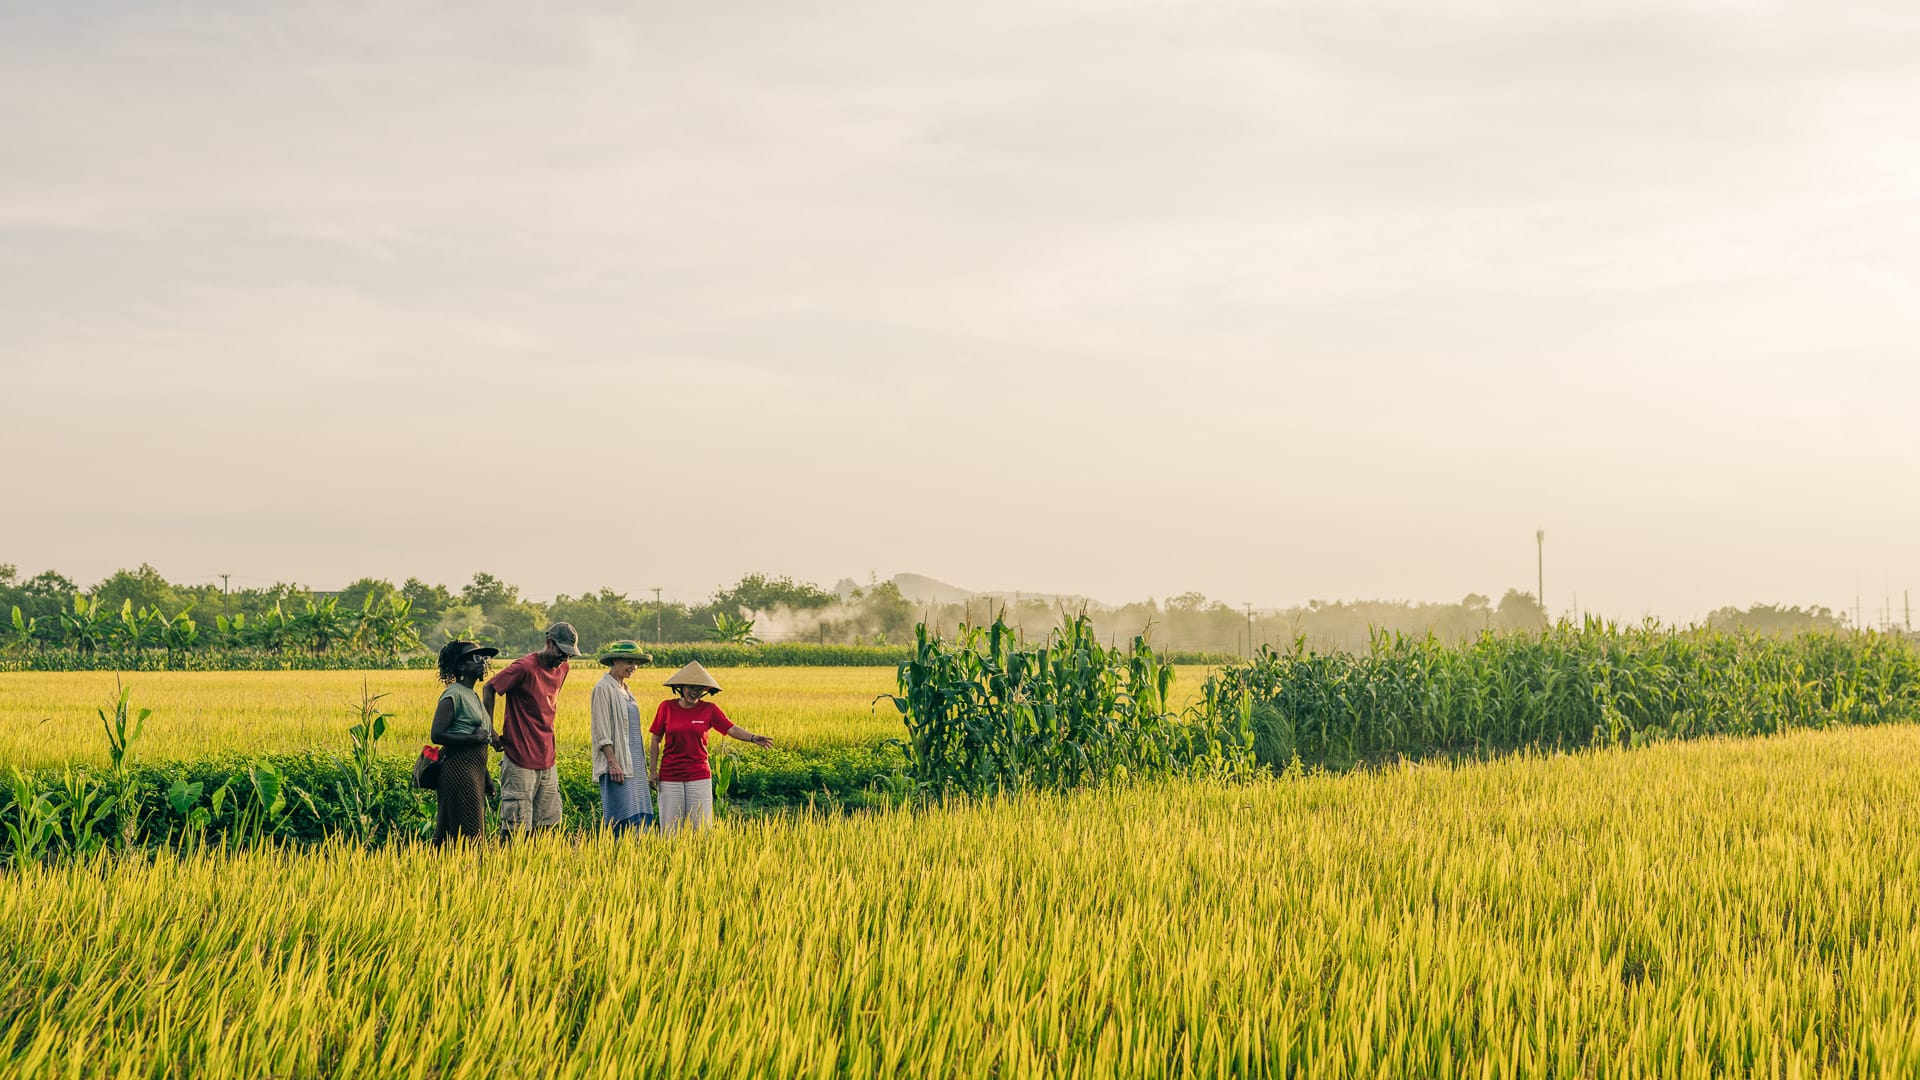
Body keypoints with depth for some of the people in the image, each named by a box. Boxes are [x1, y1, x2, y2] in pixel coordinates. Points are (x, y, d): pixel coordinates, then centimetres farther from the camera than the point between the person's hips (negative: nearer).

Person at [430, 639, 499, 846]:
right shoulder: (453, 695, -10)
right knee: (467, 831, -11)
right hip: (459, 769, -9)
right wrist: (474, 738, -18)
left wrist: (485, 777, 20)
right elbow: (437, 735, -19)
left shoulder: (473, 696, 17)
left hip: (474, 770, 9)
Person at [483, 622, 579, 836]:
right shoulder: (525, 667, -15)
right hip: (521, 758, -7)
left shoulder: (561, 669, 8)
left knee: (547, 823, 9)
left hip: (547, 759, 7)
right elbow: (489, 689, -7)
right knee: (517, 826, -5)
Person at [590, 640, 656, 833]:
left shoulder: (625, 690, 18)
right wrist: (613, 762, -20)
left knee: (641, 816, 4)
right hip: (617, 765, -9)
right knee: (624, 818, -12)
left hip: (633, 764, 9)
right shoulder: (604, 688, -8)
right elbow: (602, 731, -14)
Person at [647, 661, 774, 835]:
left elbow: (732, 729, -10)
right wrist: (652, 770, 0)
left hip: (699, 776, 0)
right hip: (670, 776, 0)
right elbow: (656, 740, 4)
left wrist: (753, 738, -28)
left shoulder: (709, 709, 0)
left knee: (700, 825, 0)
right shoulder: (666, 707, -1)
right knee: (670, 826, 3)